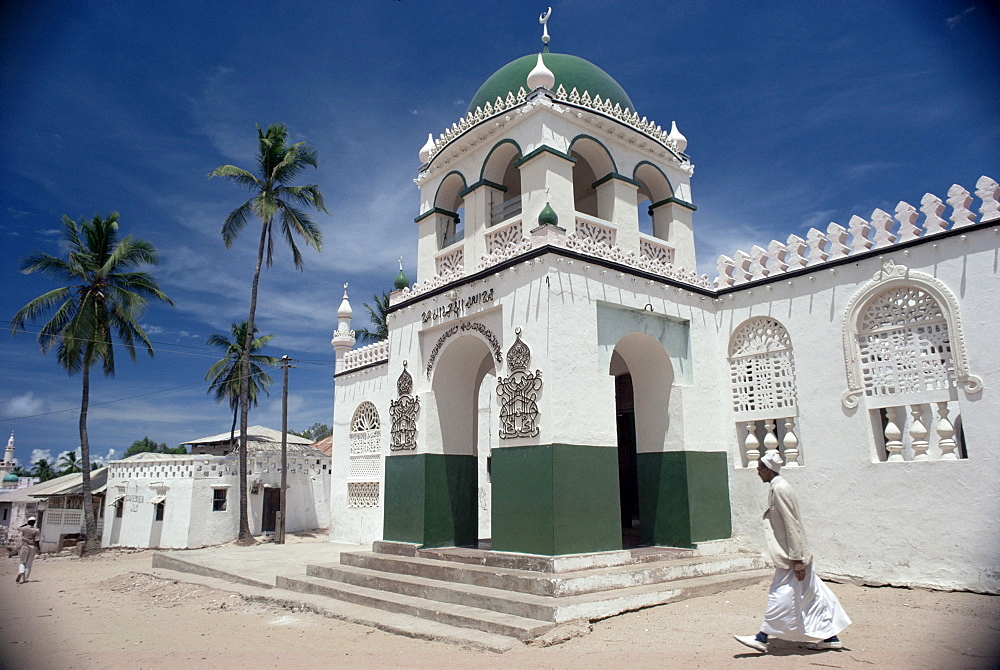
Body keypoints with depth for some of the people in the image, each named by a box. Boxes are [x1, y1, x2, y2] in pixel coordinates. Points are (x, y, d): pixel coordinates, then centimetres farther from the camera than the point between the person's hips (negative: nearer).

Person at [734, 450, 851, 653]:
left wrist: (797, 560, -20)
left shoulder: (780, 489, -20)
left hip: (790, 556, -10)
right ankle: (830, 637, 24)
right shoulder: (777, 487, 10)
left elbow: (792, 525, -22)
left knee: (780, 596, -1)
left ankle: (762, 638, 6)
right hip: (789, 555, 10)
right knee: (812, 595, 15)